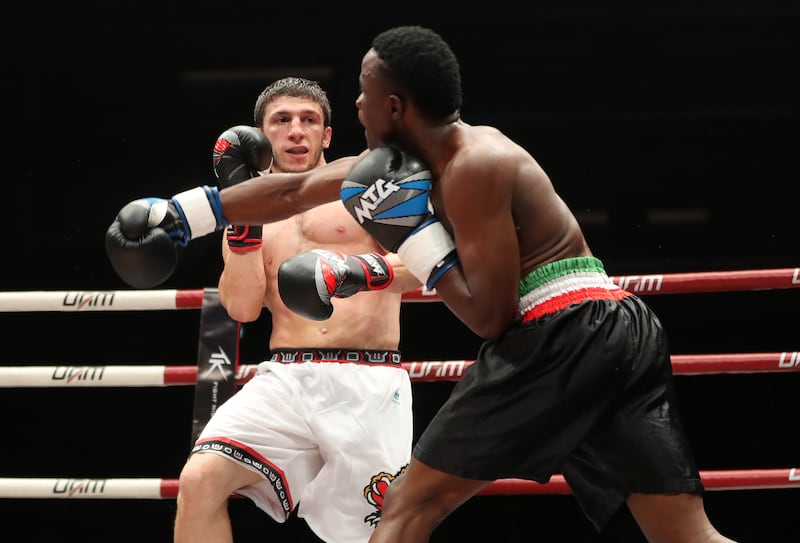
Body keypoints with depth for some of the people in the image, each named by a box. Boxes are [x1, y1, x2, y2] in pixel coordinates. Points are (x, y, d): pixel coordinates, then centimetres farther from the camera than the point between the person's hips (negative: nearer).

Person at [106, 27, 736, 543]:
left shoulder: (475, 168, -9)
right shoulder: (411, 153, 19)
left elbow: (491, 317, -12)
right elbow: (294, 190, 28)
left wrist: (415, 236, -5)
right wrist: (182, 214, 32)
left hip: (554, 337, -9)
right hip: (621, 331, 9)